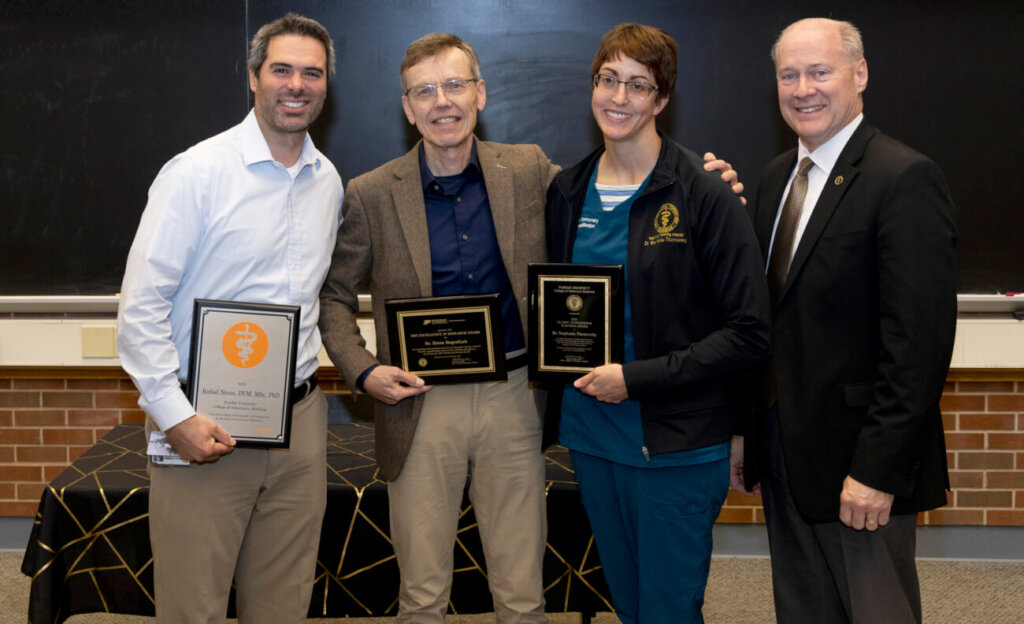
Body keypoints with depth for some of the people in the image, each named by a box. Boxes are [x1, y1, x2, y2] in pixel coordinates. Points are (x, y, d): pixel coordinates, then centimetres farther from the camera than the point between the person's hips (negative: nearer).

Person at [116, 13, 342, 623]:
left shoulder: (328, 180, 9)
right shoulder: (198, 172, -10)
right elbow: (141, 305, -11)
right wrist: (176, 416, -15)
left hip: (299, 418, 5)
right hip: (204, 425, -5)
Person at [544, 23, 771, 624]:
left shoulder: (705, 195, -12)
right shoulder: (568, 191, 6)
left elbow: (750, 332, -13)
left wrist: (637, 377, -18)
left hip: (678, 442, -5)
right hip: (591, 435, 6)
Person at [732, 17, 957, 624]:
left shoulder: (905, 179, -15)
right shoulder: (779, 175, 10)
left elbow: (920, 341, -20)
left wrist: (877, 469, -22)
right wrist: (746, 432, 12)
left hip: (859, 464, -7)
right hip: (784, 458, 8)